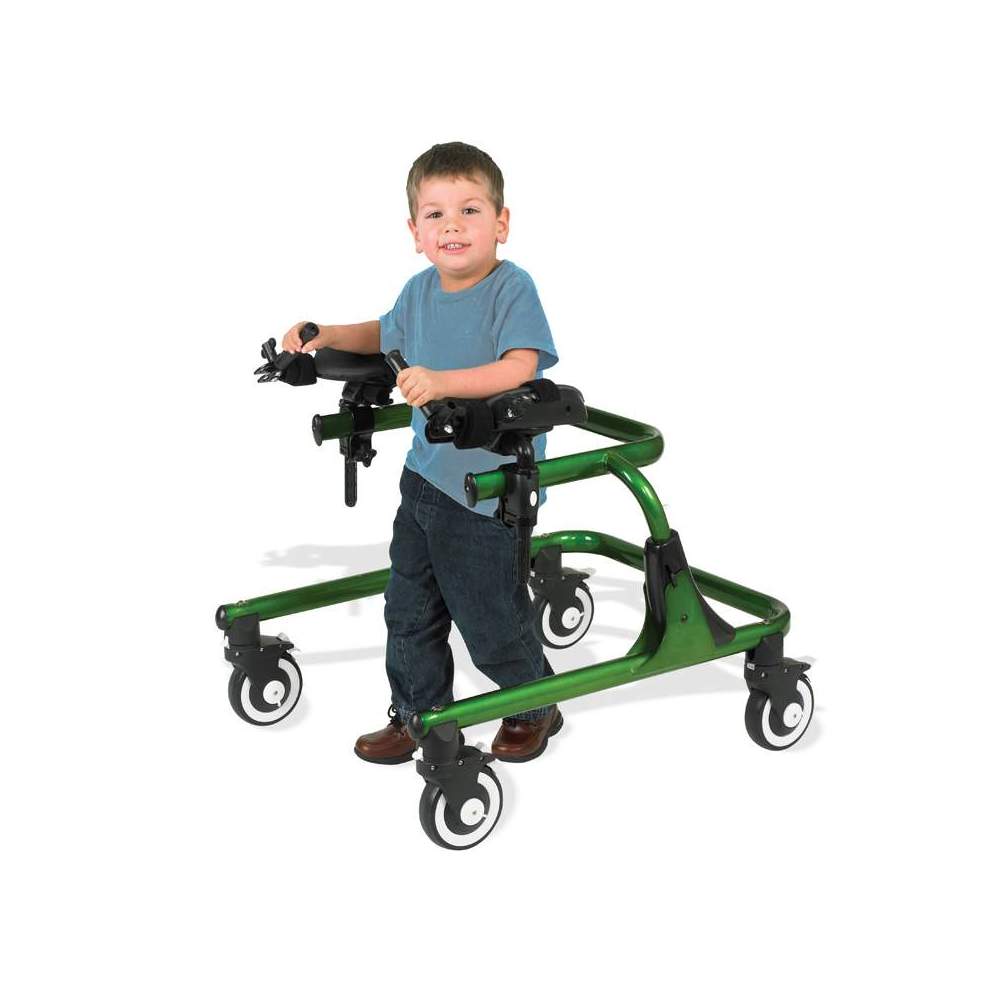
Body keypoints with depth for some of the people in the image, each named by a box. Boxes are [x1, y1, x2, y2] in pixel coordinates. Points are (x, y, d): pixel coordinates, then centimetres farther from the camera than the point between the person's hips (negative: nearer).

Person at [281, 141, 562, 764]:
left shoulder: (512, 287, -16)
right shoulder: (420, 291, 5)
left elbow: (519, 368, -30)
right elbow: (385, 336, 27)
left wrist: (441, 381, -40)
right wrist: (325, 336, 13)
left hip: (490, 490, -7)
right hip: (425, 474, 7)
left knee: (489, 617, 3)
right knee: (409, 607, 14)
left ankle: (535, 707, 28)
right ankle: (417, 715, 32)